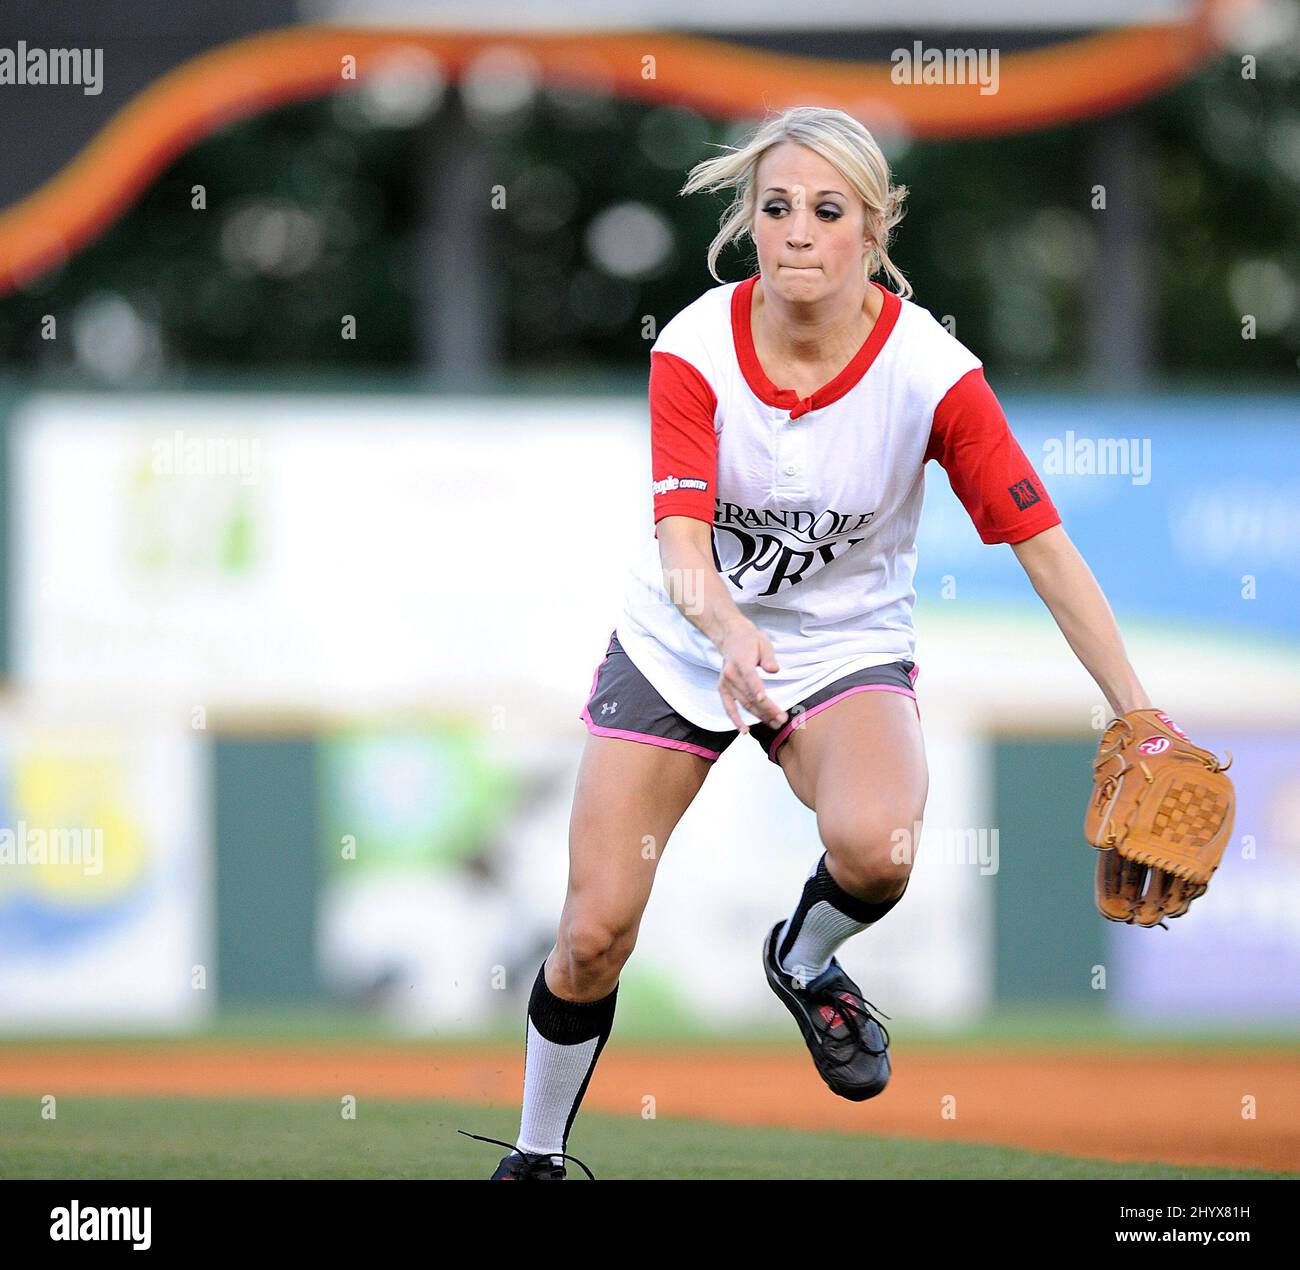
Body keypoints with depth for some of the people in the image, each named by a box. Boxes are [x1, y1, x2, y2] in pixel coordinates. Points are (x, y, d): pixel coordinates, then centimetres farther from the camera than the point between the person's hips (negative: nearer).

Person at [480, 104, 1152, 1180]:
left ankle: (807, 960, 3)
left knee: (874, 850, -34)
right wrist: (730, 633, -50)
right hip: (682, 641, 1)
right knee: (595, 937, -3)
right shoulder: (697, 346, -18)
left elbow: (1043, 544, -17)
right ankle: (536, 1159, 23)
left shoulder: (929, 368, -20)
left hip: (849, 647, -1)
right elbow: (682, 545, -26)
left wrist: (1139, 724, -22)